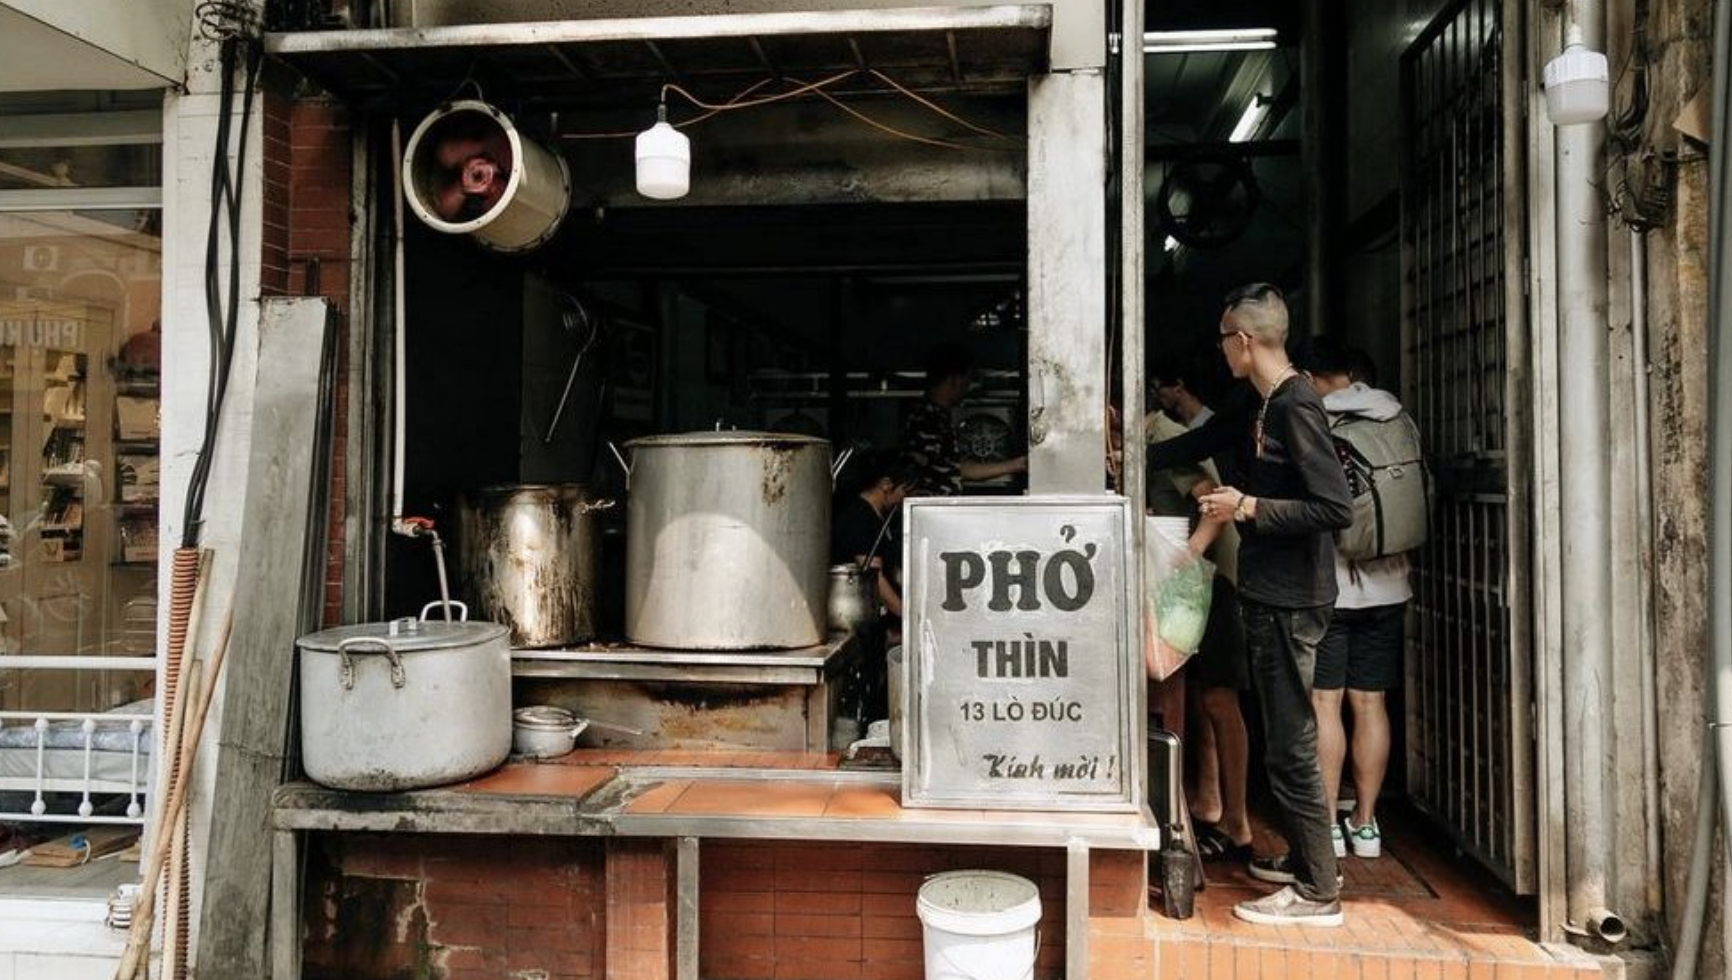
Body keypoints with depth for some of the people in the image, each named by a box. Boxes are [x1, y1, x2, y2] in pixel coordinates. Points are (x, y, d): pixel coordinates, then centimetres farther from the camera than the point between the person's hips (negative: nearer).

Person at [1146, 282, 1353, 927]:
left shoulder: (1296, 409, -16)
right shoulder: (1258, 409, 13)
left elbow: (1336, 508, -23)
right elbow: (1194, 446, 25)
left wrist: (1248, 507, -17)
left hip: (1291, 604, -10)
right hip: (1267, 597, 10)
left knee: (1290, 748, -2)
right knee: (1282, 740, 18)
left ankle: (1318, 892, 9)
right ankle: (1305, 860, 31)